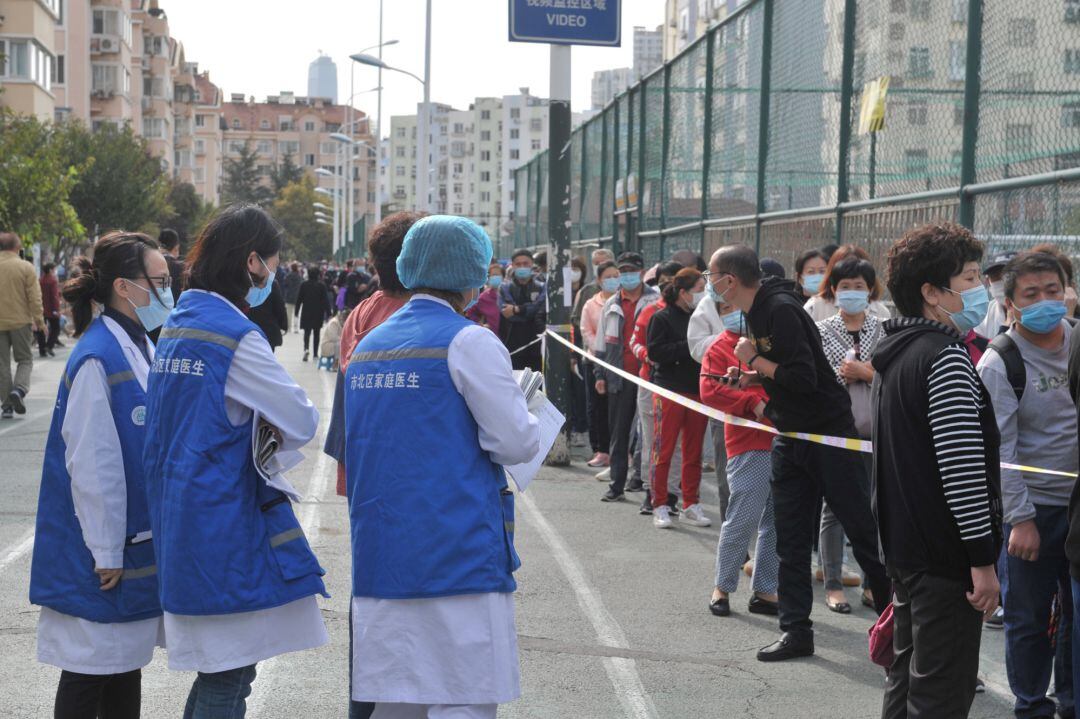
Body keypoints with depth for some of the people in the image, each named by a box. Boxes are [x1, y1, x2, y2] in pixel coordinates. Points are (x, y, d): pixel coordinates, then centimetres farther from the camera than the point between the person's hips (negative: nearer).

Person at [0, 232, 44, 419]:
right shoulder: (25, 267, -7)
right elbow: (35, 297, -9)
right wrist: (39, 320, -1)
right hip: (21, 322, -2)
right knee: (25, 359, 12)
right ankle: (19, 389, -13)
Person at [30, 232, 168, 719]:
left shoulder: (140, 348, 8)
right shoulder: (97, 360, -20)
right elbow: (91, 465, -21)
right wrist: (105, 553, -18)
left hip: (137, 541, 9)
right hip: (103, 548, -9)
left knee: (127, 661, 16)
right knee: (89, 669, 2)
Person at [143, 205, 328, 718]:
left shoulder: (176, 325, 11)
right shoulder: (234, 334, -16)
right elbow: (303, 422, -12)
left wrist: (254, 429, 6)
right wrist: (274, 433, 7)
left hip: (183, 522, 9)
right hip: (228, 526, -9)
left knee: (222, 673, 16)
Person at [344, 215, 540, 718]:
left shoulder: (368, 344, 14)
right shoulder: (468, 342, -9)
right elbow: (516, 444, -11)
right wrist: (524, 411, 10)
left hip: (380, 557, 7)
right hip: (458, 558, -7)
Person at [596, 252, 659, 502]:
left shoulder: (656, 301, -1)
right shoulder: (611, 306, 14)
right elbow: (602, 342, 18)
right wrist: (600, 375, 12)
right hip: (620, 378, 4)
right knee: (618, 432, 7)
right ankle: (617, 485, 12)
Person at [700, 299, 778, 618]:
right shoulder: (719, 349, 1)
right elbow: (710, 390, -12)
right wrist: (753, 402, -20)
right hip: (749, 446, -5)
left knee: (778, 522, 9)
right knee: (743, 519, -5)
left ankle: (764, 591, 19)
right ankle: (722, 588, 11)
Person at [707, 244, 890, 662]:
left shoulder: (781, 309, -20)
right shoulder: (756, 311, 10)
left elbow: (804, 377, -27)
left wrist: (756, 360, -15)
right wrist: (753, 376, 4)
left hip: (828, 435, -9)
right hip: (790, 439, 9)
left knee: (862, 532, 0)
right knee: (791, 538, 8)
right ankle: (795, 630, 13)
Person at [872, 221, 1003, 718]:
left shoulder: (896, 351, 13)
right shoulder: (946, 355, -18)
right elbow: (963, 465, -23)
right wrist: (983, 559, -20)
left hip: (903, 542, 10)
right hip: (945, 548, -10)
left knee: (907, 677, 18)